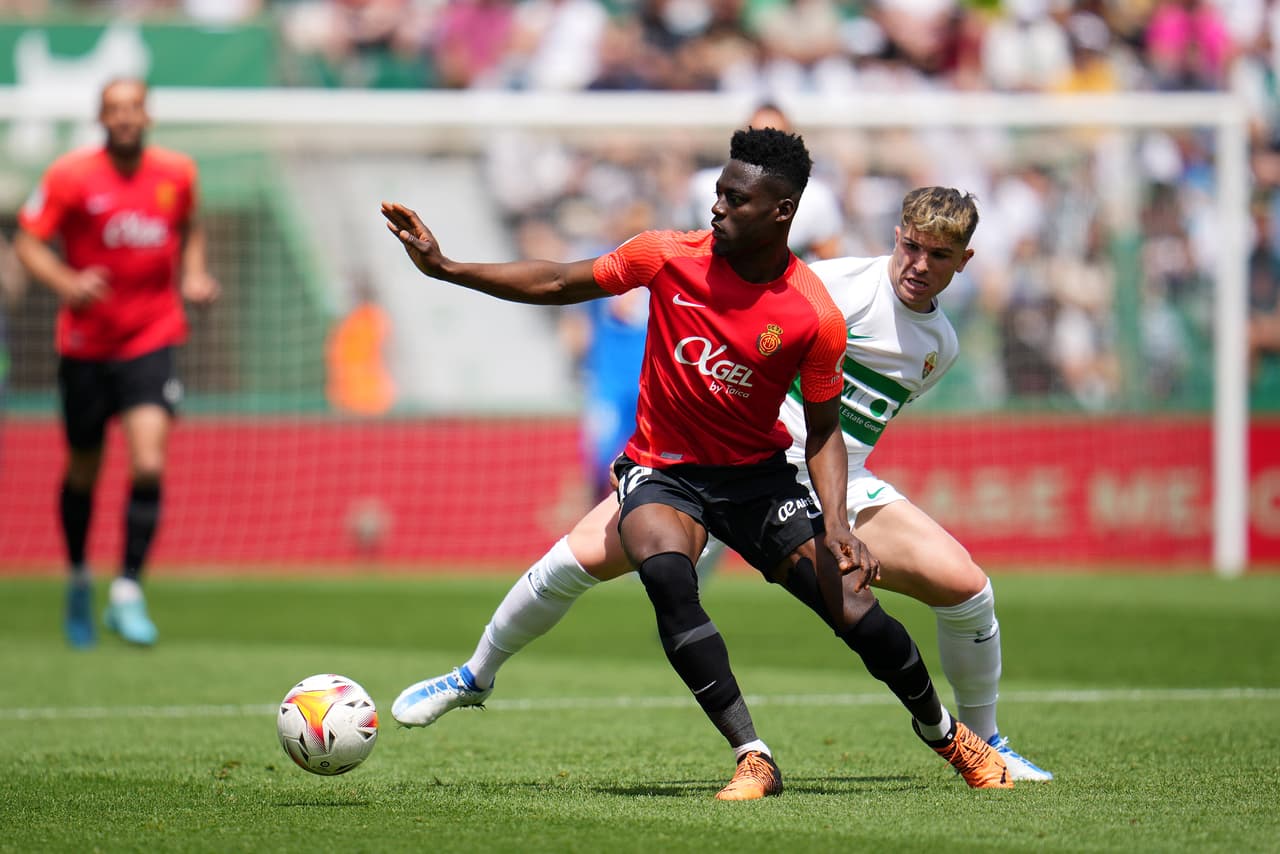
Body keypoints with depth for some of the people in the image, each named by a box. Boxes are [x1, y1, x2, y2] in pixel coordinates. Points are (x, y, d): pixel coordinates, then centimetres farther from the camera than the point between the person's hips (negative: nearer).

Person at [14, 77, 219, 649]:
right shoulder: (70, 177, -8)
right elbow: (28, 242, -6)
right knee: (83, 470, 12)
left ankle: (127, 593, -11)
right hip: (86, 341, -1)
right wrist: (68, 284, -24)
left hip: (152, 339, 1)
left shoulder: (177, 173, 1)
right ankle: (78, 579, 35)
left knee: (149, 463, -17)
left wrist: (192, 277, 3)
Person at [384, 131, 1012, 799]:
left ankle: (944, 733, 23)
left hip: (758, 474, 0)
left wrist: (836, 528, -19)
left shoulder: (816, 318, -14)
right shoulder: (670, 257, -12)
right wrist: (445, 267, -7)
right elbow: (558, 284, -2)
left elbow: (823, 431, -4)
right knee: (666, 574, -34)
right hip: (662, 470, 0)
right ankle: (752, 761, -31)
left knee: (858, 615, -9)